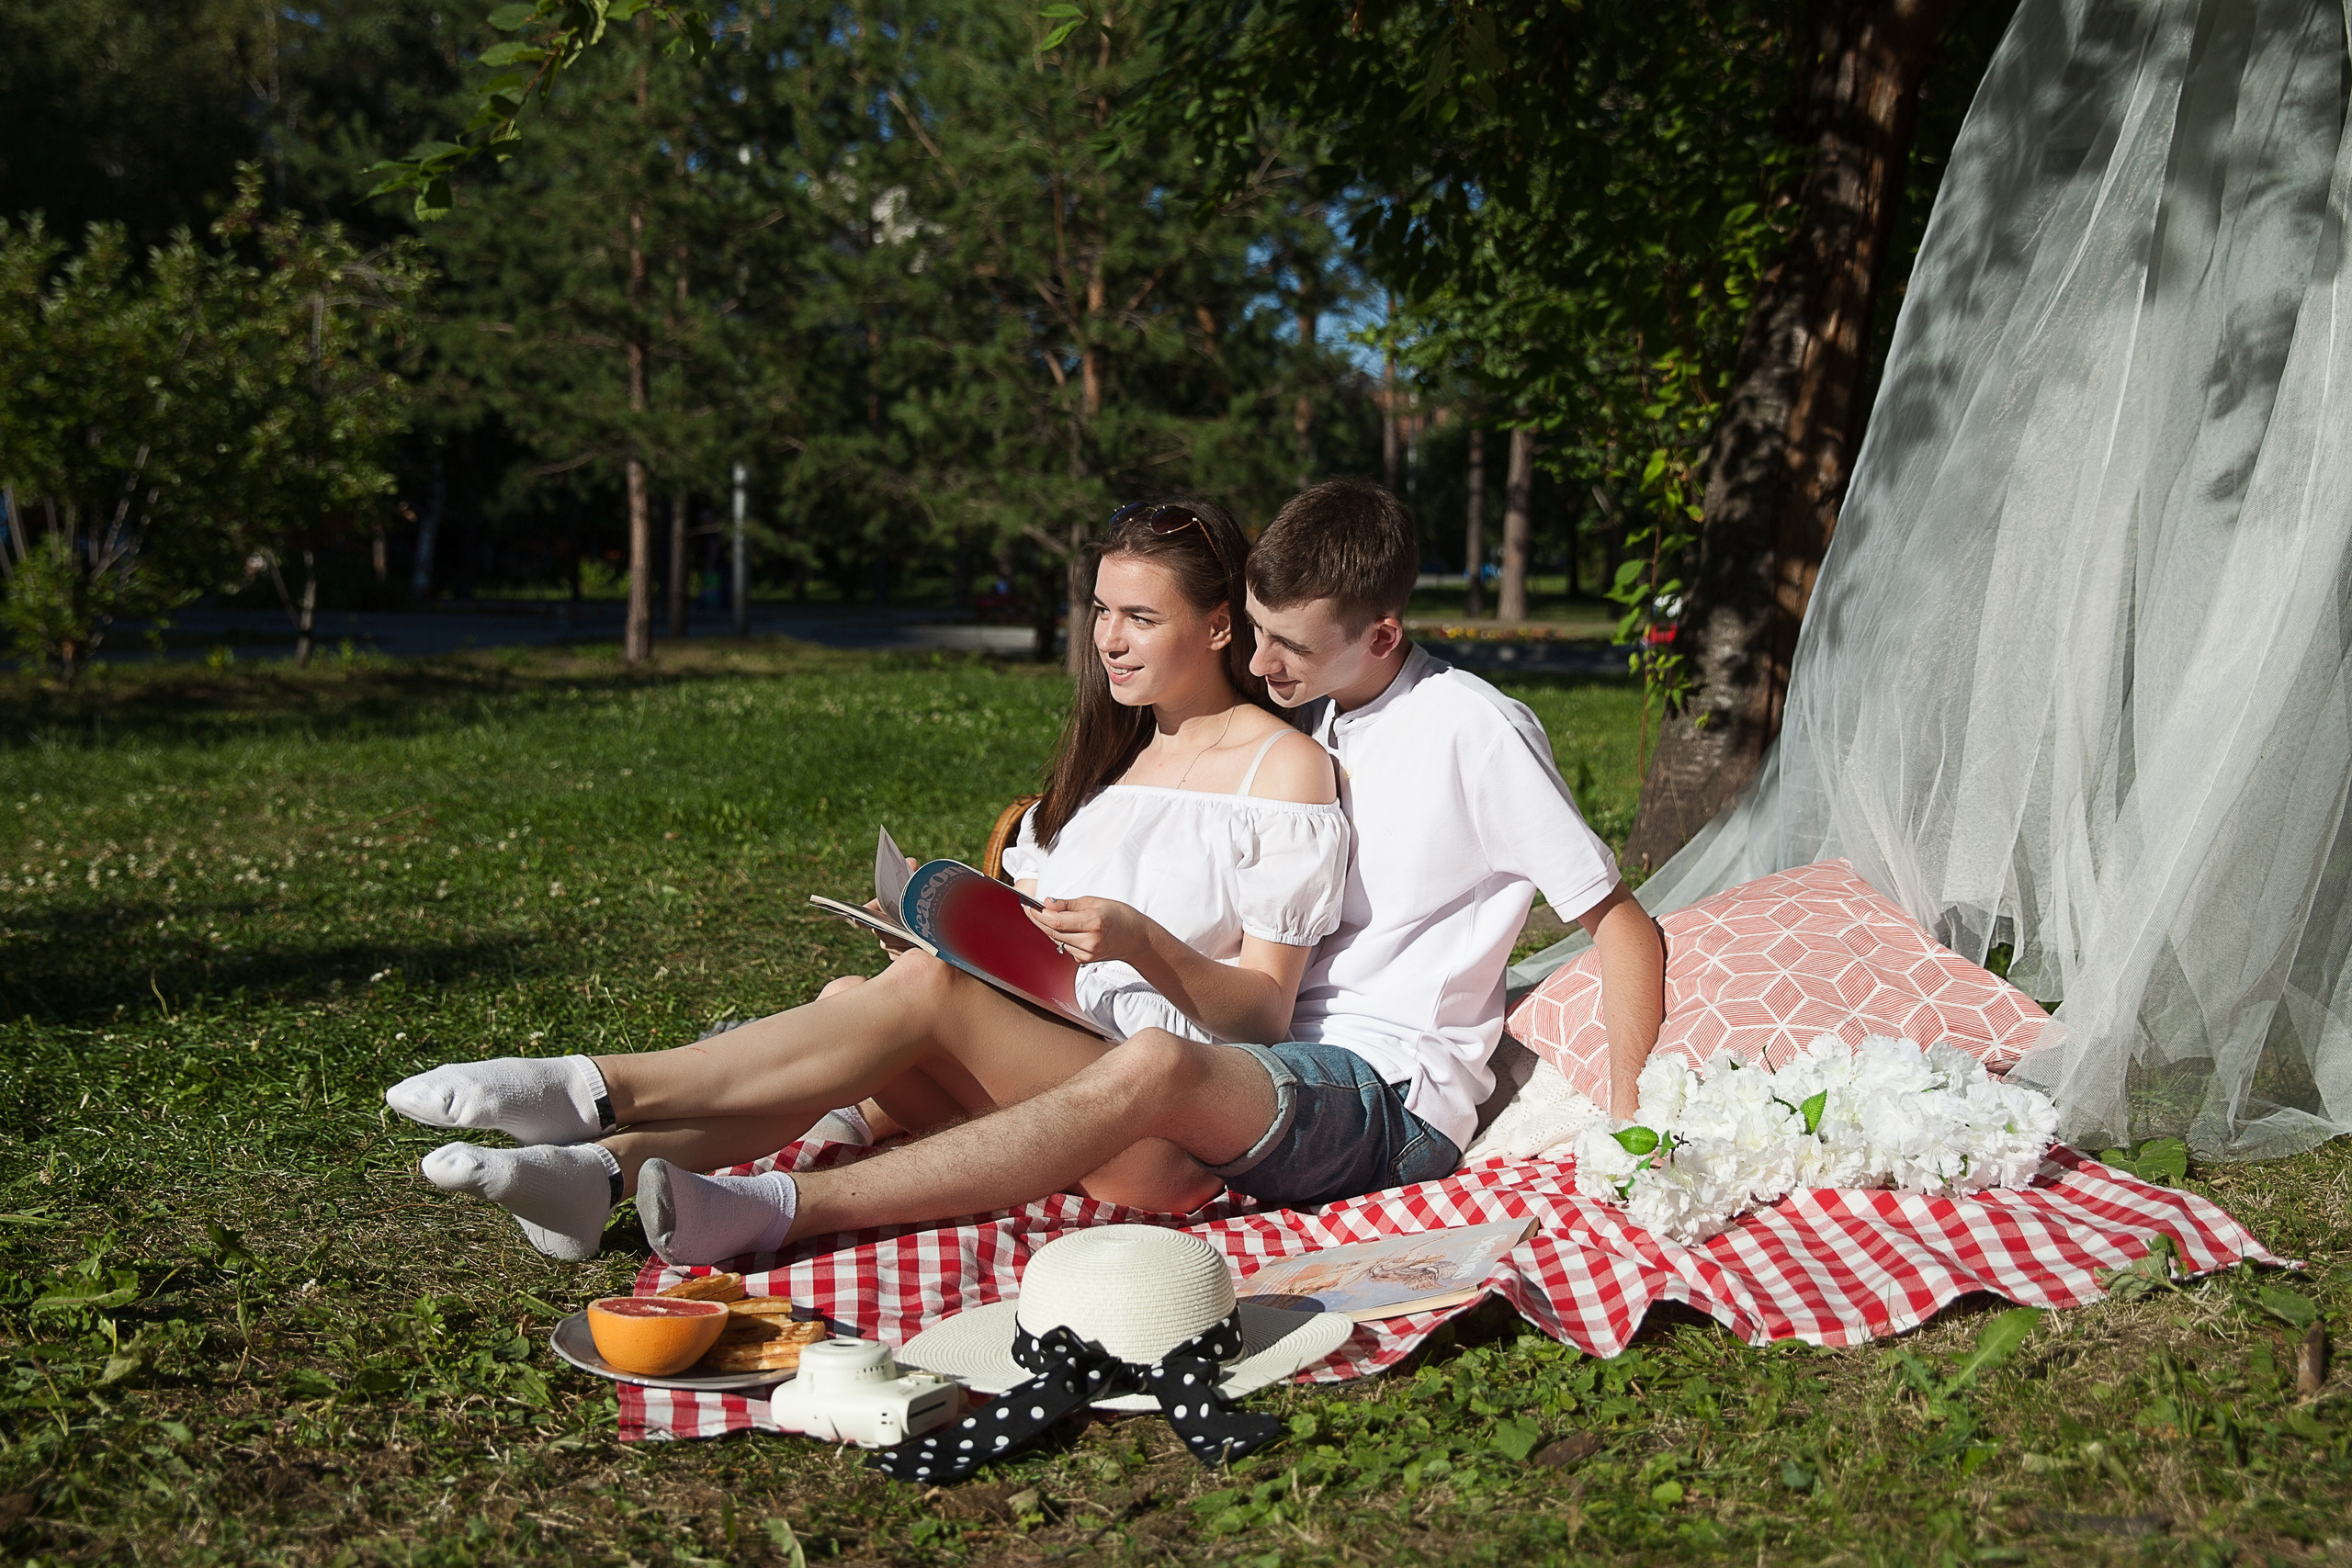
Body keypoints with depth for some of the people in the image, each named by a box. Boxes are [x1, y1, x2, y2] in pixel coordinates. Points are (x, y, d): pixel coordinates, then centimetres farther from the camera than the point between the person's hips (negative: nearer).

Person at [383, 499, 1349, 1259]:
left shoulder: (1286, 766, -1)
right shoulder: (1110, 751, 22)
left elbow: (1262, 1013, -7)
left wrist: (1142, 942, -23)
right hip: (1042, 1060, 7)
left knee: (925, 988, -28)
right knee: (853, 999, -19)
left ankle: (601, 1090, -24)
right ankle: (602, 1166, -32)